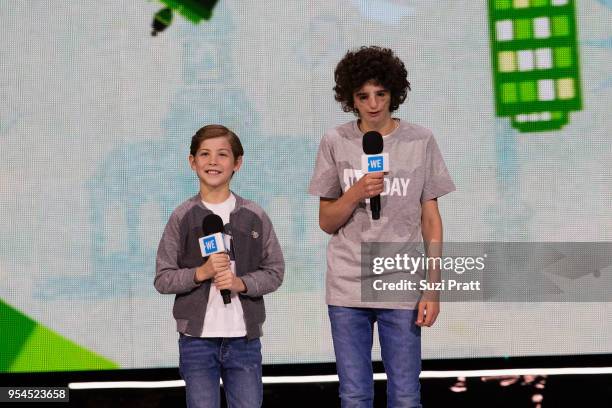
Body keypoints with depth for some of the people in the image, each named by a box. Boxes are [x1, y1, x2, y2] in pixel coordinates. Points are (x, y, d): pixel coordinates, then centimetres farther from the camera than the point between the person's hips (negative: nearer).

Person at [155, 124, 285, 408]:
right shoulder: (182, 218, 0)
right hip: (197, 339, -1)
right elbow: (163, 280, 0)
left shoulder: (255, 216, 3)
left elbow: (274, 272, 5)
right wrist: (202, 272, -16)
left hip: (244, 337, 1)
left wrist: (241, 283, -13)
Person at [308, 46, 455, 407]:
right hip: (347, 289, 1)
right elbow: (326, 222, 6)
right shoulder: (335, 143, 2)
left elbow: (431, 220, 5)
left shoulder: (420, 142, 1)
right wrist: (355, 193, -14)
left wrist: (433, 287, -1)